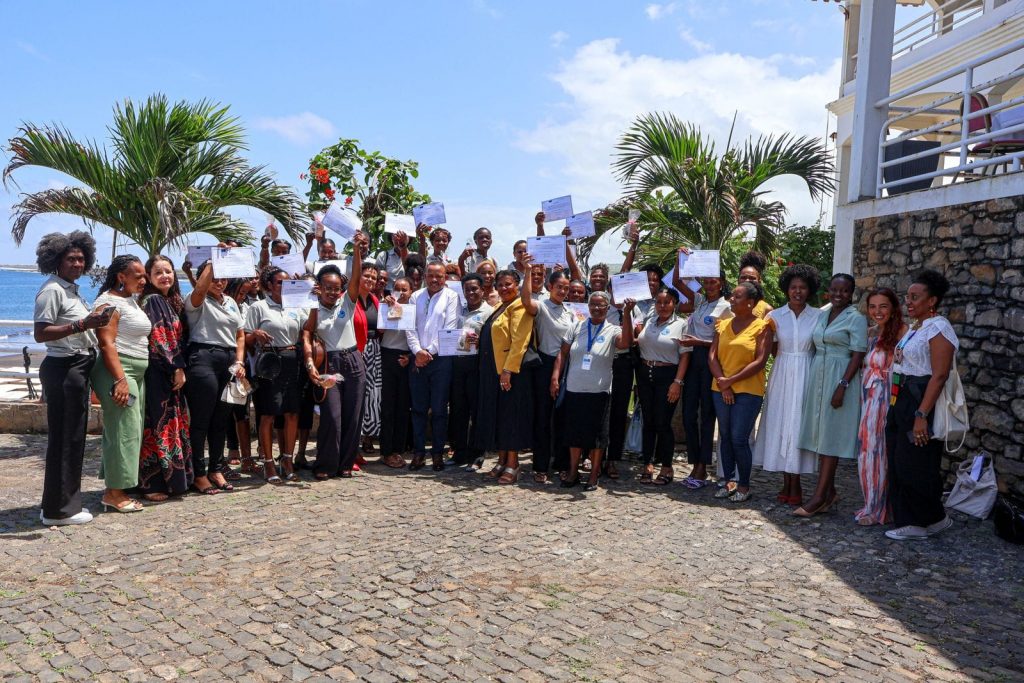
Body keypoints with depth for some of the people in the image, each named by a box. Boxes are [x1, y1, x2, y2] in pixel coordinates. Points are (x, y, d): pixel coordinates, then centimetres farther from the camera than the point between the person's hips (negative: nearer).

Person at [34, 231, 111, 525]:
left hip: (77, 369, 10)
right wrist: (81, 325, -26)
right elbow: (40, 334, -20)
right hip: (63, 370, -10)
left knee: (72, 437, 14)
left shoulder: (73, 290, 16)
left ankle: (62, 503, 24)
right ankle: (59, 509, 4)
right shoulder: (52, 290, -12)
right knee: (64, 438, -5)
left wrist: (95, 321, 9)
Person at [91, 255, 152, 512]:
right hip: (117, 371, -10)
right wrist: (120, 380, -25)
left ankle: (116, 488, 17)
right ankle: (114, 493, -3)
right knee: (123, 431, -9)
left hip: (137, 373, 10)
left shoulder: (131, 300, 18)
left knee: (131, 431, 10)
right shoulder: (110, 302, -10)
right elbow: (106, 343, -18)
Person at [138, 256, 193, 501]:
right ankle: (151, 483, 0)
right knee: (159, 425, -6)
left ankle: (173, 479, 17)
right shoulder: (151, 301, -8)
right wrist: (176, 367, -15)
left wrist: (180, 367, 7)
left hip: (173, 371, 8)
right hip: (157, 372, -8)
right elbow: (157, 338, -15)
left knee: (174, 423, 10)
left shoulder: (174, 301, 16)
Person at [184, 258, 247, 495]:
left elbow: (240, 334, 18)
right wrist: (212, 262, -23)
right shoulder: (197, 301, -1)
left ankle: (216, 470, 22)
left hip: (228, 362, 7)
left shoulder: (231, 302, 19)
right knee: (201, 419, -2)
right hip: (203, 359, -7)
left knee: (221, 419, 11)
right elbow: (200, 288, -26)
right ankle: (198, 475, 6)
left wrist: (239, 362, 7)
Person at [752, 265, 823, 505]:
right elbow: (771, 349, 8)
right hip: (782, 375, 2)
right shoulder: (775, 316, 4)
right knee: (780, 423, 2)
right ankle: (787, 484, 12)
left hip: (806, 376, -1)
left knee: (798, 424, -2)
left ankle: (795, 485, 6)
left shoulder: (818, 316, 1)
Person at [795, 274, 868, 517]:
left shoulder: (856, 318, -7)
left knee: (830, 436, -5)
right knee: (821, 435, 8)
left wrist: (842, 385, -20)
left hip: (839, 379, -7)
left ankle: (820, 496, -2)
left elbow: (858, 355, -12)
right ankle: (829, 491, 17)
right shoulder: (823, 315, 13)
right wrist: (812, 380, 10)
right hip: (817, 378, 7)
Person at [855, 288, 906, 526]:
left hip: (888, 400, -7)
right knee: (867, 450, 10)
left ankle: (879, 509, 11)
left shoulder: (902, 332, -10)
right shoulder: (871, 333, 13)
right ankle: (872, 505, 22)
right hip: (869, 399, 7)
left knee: (882, 451, 0)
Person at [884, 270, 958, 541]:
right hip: (900, 403, 9)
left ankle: (937, 518, 17)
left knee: (914, 468, -2)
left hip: (921, 404, -9)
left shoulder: (938, 328, -12)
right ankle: (910, 522, 18)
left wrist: (922, 415, -25)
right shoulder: (914, 328, 16)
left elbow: (939, 376, -20)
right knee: (897, 466, 10)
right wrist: (896, 407, 14)